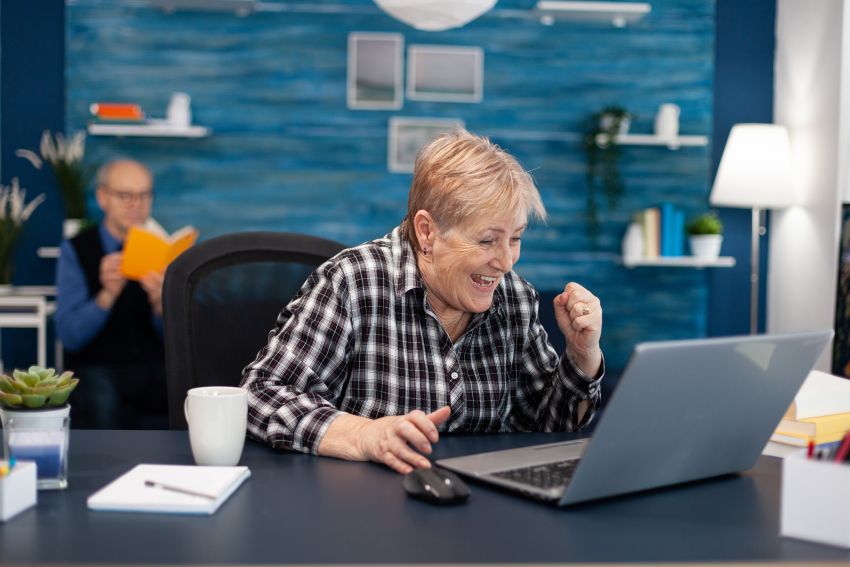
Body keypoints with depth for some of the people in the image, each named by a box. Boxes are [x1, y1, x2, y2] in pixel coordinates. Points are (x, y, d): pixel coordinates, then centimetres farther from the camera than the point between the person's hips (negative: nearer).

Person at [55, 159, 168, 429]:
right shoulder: (76, 250, 2)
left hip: (158, 369, 2)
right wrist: (107, 295, -25)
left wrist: (160, 303, -19)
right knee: (102, 401, -35)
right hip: (96, 370, -2)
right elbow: (69, 336, -8)